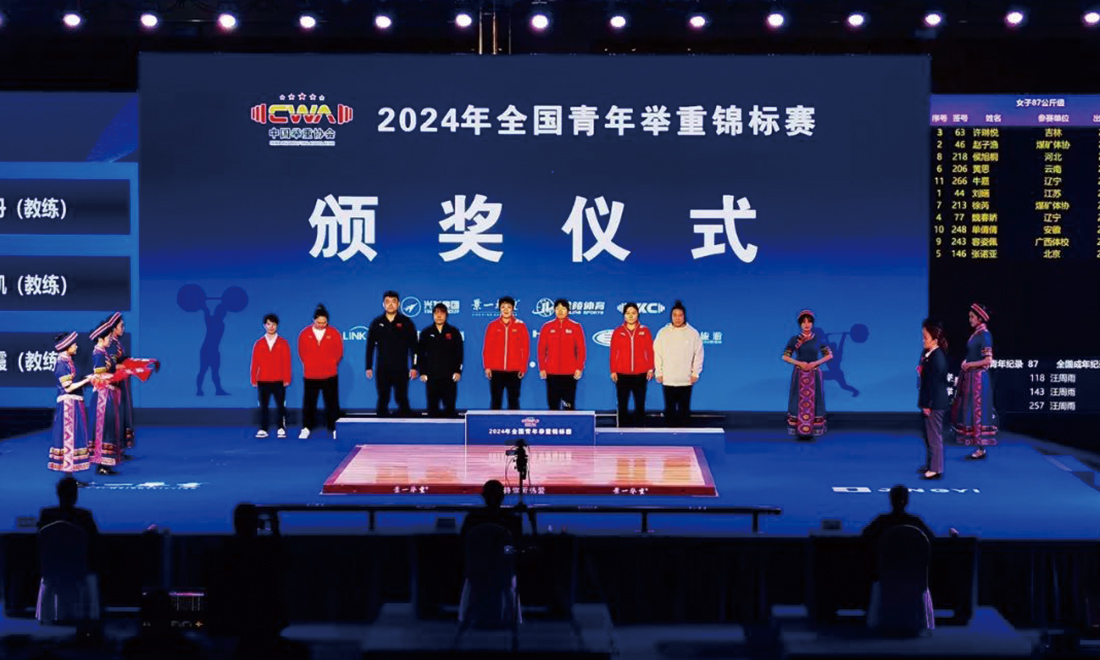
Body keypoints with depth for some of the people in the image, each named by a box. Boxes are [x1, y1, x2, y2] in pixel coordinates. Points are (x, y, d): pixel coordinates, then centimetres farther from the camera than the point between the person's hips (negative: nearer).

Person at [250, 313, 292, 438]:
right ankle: (263, 430, 6)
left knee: (280, 406, 1)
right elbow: (254, 362, 3)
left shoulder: (283, 343, 2)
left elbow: (287, 362, -1)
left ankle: (281, 429, 7)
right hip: (263, 381, 1)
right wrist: (253, 379, -1)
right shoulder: (259, 343, 4)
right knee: (263, 407, 3)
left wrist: (287, 379, -6)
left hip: (279, 381, -1)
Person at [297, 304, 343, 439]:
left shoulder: (334, 333, -1)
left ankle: (334, 429, 8)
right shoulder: (305, 333, 0)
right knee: (309, 403, 6)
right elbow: (302, 353, 7)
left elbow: (339, 353, 4)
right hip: (310, 376, 1)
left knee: (332, 404, 2)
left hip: (329, 376, -1)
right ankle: (306, 428, 15)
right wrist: (309, 365, 2)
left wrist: (331, 365, 1)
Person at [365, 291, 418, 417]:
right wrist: (368, 367, 4)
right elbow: (370, 346, 8)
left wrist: (414, 367, -3)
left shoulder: (406, 322, 1)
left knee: (402, 398, -1)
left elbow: (413, 346, 2)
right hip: (382, 369, 2)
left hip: (401, 369, -1)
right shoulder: (377, 323, 5)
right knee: (383, 399, 5)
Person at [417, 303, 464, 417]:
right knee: (432, 405, 2)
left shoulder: (454, 332, 6)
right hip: (431, 376, 1)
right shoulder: (426, 333, 9)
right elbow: (420, 354, 8)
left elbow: (459, 353, 5)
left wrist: (458, 371, -3)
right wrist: (422, 372, 1)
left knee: (450, 405, -1)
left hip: (449, 376, -1)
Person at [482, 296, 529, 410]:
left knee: (513, 401, 4)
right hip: (496, 370, 0)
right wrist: (487, 366, -3)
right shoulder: (493, 326, 5)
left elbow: (525, 348, 3)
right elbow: (487, 348, 4)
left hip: (514, 371, 0)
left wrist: (523, 367, -3)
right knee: (495, 401, 2)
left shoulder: (520, 326, 4)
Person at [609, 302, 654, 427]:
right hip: (622, 375, 0)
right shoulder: (618, 332, 5)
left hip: (640, 375, 0)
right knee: (622, 406, 2)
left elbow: (650, 351, 5)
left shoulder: (645, 331, 6)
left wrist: (650, 369, -1)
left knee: (640, 405, 1)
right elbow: (613, 353, 4)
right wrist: (613, 371, -2)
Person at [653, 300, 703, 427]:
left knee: (684, 408, 4)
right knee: (670, 408, 4)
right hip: (667, 379, 0)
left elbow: (698, 354, 3)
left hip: (686, 380, 0)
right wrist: (658, 373, 1)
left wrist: (695, 373, -1)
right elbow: (657, 353, 4)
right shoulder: (663, 332, 2)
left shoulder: (693, 333, 1)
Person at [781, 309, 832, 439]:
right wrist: (799, 363, -13)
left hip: (814, 374, 1)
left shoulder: (818, 339, 3)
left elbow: (829, 355, 5)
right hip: (799, 374, -1)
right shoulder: (794, 339, 0)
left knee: (813, 401, -1)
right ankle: (799, 431, 1)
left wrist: (816, 363, -10)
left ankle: (812, 430, 3)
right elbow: (785, 357, 1)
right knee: (799, 401, -2)